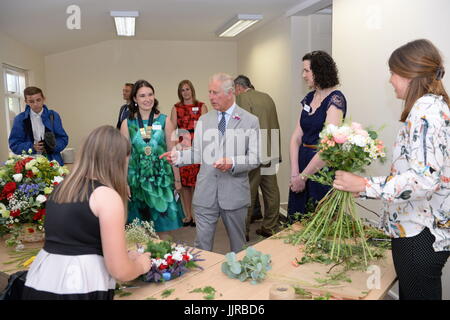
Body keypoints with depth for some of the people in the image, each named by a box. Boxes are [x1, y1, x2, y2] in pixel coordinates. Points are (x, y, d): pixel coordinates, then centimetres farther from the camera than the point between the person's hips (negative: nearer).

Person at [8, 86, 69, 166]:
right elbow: (14, 144, 2)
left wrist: (54, 146, -15)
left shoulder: (53, 116, 6)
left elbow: (63, 138, 7)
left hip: (53, 162, 1)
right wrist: (32, 147, -15)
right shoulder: (20, 119, 3)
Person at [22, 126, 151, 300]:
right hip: (78, 288, -7)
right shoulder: (107, 195, -13)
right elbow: (119, 270, -12)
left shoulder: (61, 188, 9)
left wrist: (125, 256, 27)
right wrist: (141, 265, 9)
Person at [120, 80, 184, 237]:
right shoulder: (127, 123, 1)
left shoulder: (164, 121, 1)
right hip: (137, 179, 0)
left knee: (164, 226, 7)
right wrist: (124, 183, -3)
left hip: (162, 178, 0)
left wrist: (177, 180, 2)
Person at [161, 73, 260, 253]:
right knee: (202, 242, 7)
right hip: (205, 193, 2)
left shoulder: (250, 121, -2)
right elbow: (198, 153, 11)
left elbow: (255, 157, -6)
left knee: (238, 244, 15)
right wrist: (177, 156, -6)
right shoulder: (203, 120, 10)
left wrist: (232, 163, -22)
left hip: (234, 193, -2)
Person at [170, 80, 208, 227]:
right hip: (182, 147, 2)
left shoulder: (201, 106, 7)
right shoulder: (176, 108, 11)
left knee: (197, 181, -4)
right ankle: (188, 215, 15)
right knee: (184, 181, 2)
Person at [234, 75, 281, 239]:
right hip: (271, 154, 7)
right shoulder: (267, 97, 16)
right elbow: (275, 126, 17)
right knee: (271, 192, 12)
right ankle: (270, 228, 23)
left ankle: (243, 231, 12)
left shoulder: (242, 98, -6)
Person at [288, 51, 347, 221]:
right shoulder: (308, 98, 9)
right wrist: (294, 173, -7)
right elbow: (296, 137, 5)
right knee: (297, 222, 14)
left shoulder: (335, 99, -12)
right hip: (303, 161, 7)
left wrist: (303, 176, -14)